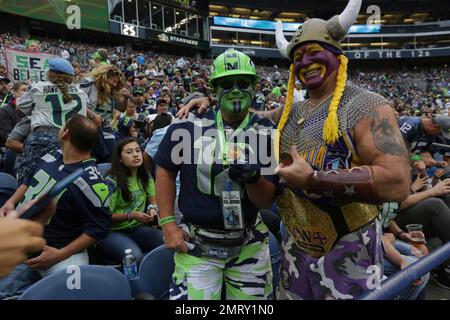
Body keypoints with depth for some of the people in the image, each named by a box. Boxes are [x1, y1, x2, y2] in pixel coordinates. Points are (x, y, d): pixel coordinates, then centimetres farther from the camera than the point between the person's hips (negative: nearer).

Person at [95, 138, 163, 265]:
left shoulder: (145, 177, 5)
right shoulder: (112, 182, -12)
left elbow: (152, 200, 16)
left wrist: (152, 208, -8)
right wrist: (131, 215, -23)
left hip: (137, 228, 5)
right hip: (111, 232, -5)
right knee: (135, 257, -35)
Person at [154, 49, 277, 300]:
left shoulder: (265, 133, -5)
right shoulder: (191, 123, -8)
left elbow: (267, 201, -3)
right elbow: (166, 171, 3)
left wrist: (253, 178, -24)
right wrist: (168, 223, -2)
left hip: (249, 244, 2)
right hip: (196, 243, -1)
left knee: (253, 295, 17)